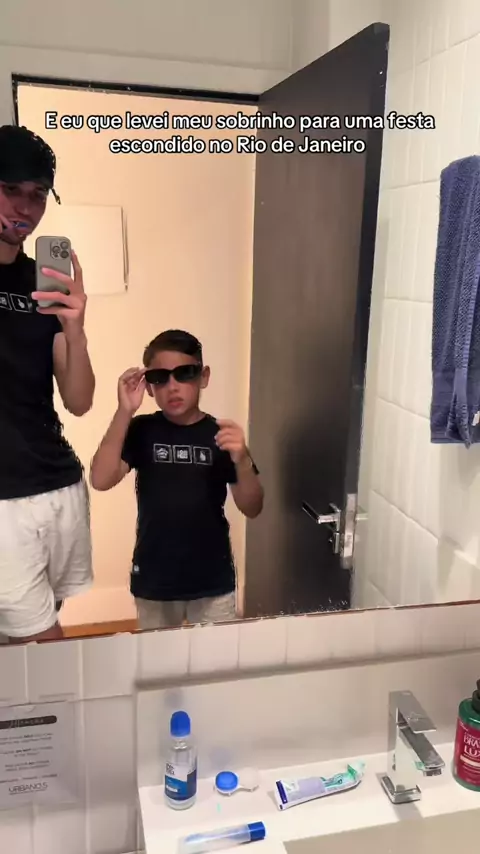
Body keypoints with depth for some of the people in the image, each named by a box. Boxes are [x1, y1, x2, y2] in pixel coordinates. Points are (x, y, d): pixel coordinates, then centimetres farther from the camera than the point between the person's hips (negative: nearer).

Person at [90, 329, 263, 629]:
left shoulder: (219, 435, -5)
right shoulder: (141, 430, -4)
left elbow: (252, 509, -7)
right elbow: (101, 480, -18)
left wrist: (242, 460, -25)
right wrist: (124, 412, -25)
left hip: (213, 582, 0)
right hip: (154, 582, 1)